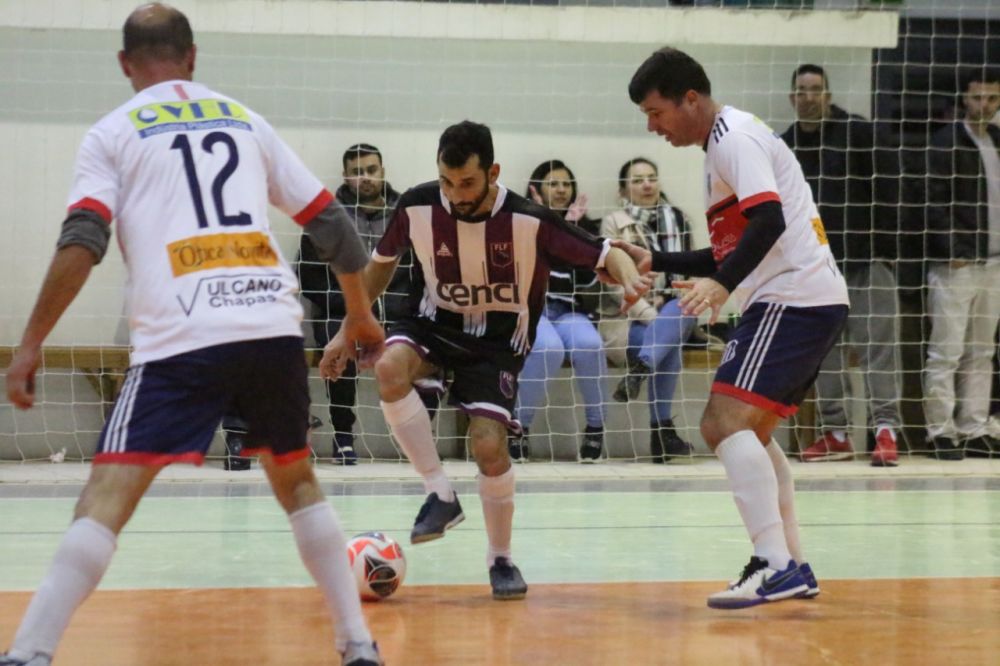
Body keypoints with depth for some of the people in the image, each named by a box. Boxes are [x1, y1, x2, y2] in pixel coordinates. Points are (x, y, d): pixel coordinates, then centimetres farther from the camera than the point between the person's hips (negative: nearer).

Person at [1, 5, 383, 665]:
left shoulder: (114, 133, 10)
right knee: (297, 481, 22)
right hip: (275, 326, 4)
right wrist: (361, 315, 33)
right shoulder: (246, 120, 21)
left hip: (181, 338, -3)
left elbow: (82, 243, -4)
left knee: (108, 494, -5)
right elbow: (331, 222, 21)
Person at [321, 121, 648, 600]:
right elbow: (381, 263, 5)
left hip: (497, 341, -2)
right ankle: (440, 494, -18)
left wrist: (629, 278, -36)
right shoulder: (417, 207, -15)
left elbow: (604, 255, -14)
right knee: (389, 368, -32)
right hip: (434, 324, 2)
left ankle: (501, 558, 8)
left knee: (489, 446, -19)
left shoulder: (530, 221, -21)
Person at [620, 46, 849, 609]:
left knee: (727, 421, -19)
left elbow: (768, 221, -24)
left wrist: (723, 285, -34)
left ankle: (776, 566, -25)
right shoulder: (727, 141, 23)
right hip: (818, 300, 11)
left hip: (794, 299, -11)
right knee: (751, 431, 19)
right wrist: (655, 262, 26)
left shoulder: (735, 136, -8)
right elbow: (732, 254, 29)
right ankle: (794, 568, 20)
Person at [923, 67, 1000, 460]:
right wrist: (952, 252, -18)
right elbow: (935, 203, -12)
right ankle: (941, 432, -2)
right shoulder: (946, 143, -5)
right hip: (954, 264, -7)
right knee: (946, 352, -5)